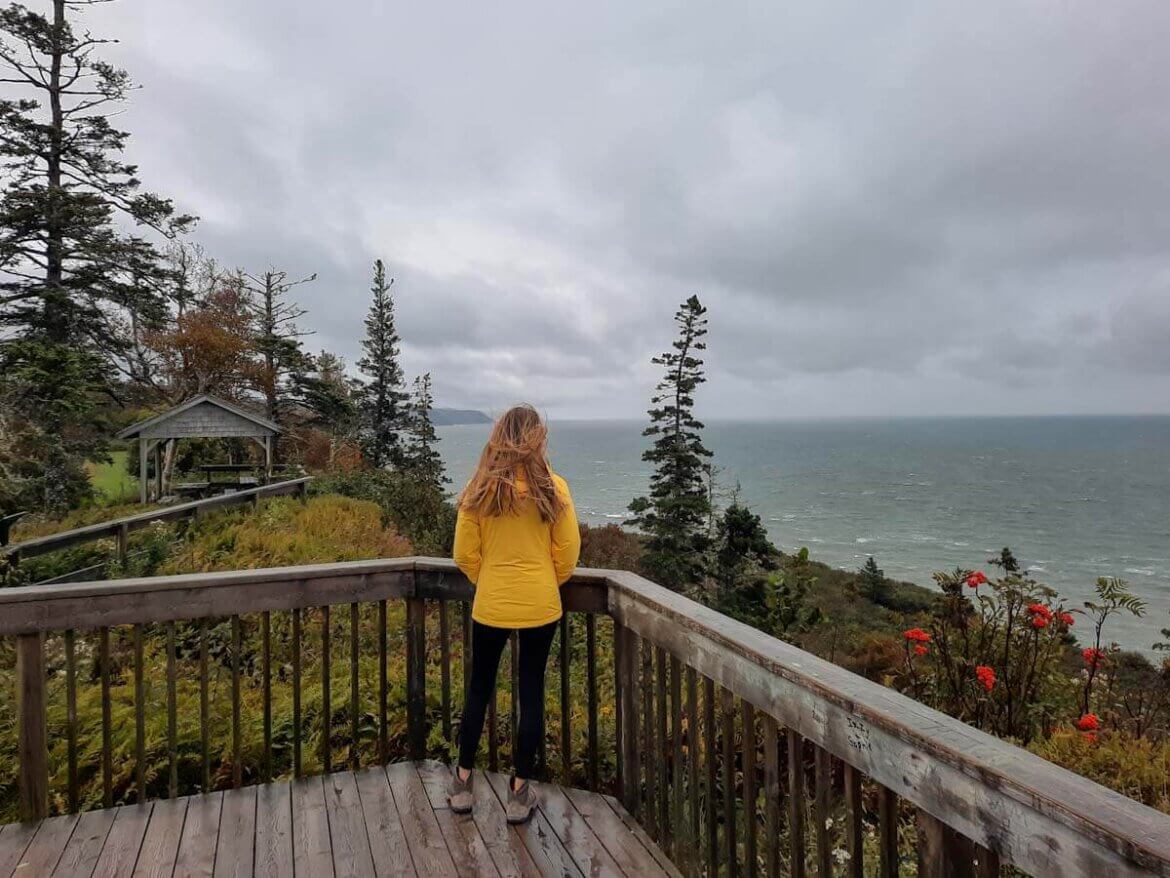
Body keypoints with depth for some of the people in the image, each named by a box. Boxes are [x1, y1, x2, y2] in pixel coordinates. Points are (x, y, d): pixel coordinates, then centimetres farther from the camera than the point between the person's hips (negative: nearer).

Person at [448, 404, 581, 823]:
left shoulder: (480, 488, -8)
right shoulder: (552, 487, -10)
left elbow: (464, 556, -4)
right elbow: (568, 553, -5)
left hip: (490, 606, 1)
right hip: (540, 607, -1)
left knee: (479, 689, 18)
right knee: (532, 692, 12)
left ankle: (462, 783, 31)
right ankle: (520, 792, 22)